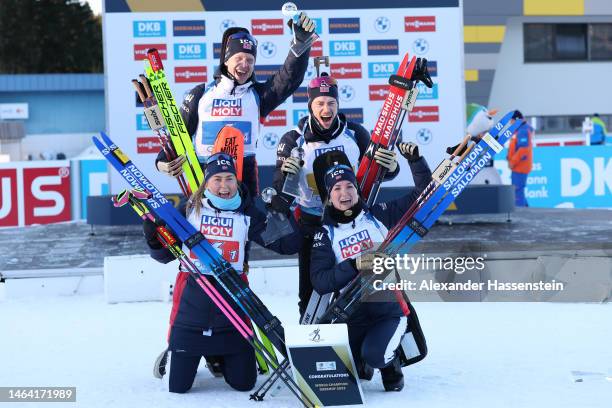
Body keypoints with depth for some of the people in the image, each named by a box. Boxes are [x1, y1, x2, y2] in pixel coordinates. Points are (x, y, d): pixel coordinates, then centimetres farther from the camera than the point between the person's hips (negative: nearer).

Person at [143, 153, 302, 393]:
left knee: (244, 384, 6)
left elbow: (287, 246, -2)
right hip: (191, 310, -1)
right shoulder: (190, 209, 1)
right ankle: (172, 356, 37)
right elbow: (165, 255, 7)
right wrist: (153, 236, -12)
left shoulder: (247, 215, 3)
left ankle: (219, 356, 38)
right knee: (177, 387, 3)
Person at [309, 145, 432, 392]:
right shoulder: (325, 234, 3)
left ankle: (390, 361, 10)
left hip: (389, 308, -2)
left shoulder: (379, 215, 3)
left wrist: (415, 161, -6)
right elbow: (319, 283, -8)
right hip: (353, 314, 2)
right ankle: (361, 365, 27)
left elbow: (423, 195, 6)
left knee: (375, 355, -29)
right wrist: (353, 266, -21)